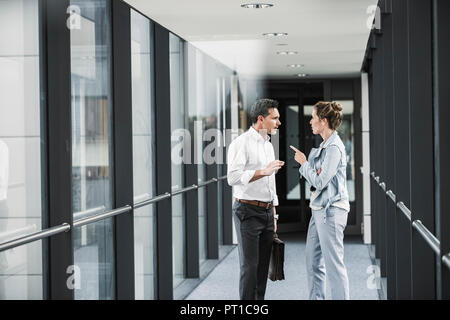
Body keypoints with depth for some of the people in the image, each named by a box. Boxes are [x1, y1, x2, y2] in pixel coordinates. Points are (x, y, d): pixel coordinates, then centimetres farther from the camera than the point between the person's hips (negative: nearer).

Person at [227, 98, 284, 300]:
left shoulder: (268, 145, 17)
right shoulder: (241, 143, -10)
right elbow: (233, 177, -22)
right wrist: (263, 171, -27)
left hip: (267, 211, 8)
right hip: (248, 211, -8)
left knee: (263, 264, 9)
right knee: (249, 266, -7)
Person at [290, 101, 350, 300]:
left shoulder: (334, 147, -16)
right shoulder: (325, 145, 14)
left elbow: (319, 181, -19)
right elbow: (314, 178, 14)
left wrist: (304, 163, -5)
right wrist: (306, 164, -7)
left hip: (331, 211, -10)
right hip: (319, 208, 10)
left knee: (334, 264, -5)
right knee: (313, 260, 15)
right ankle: (315, 298, 23)